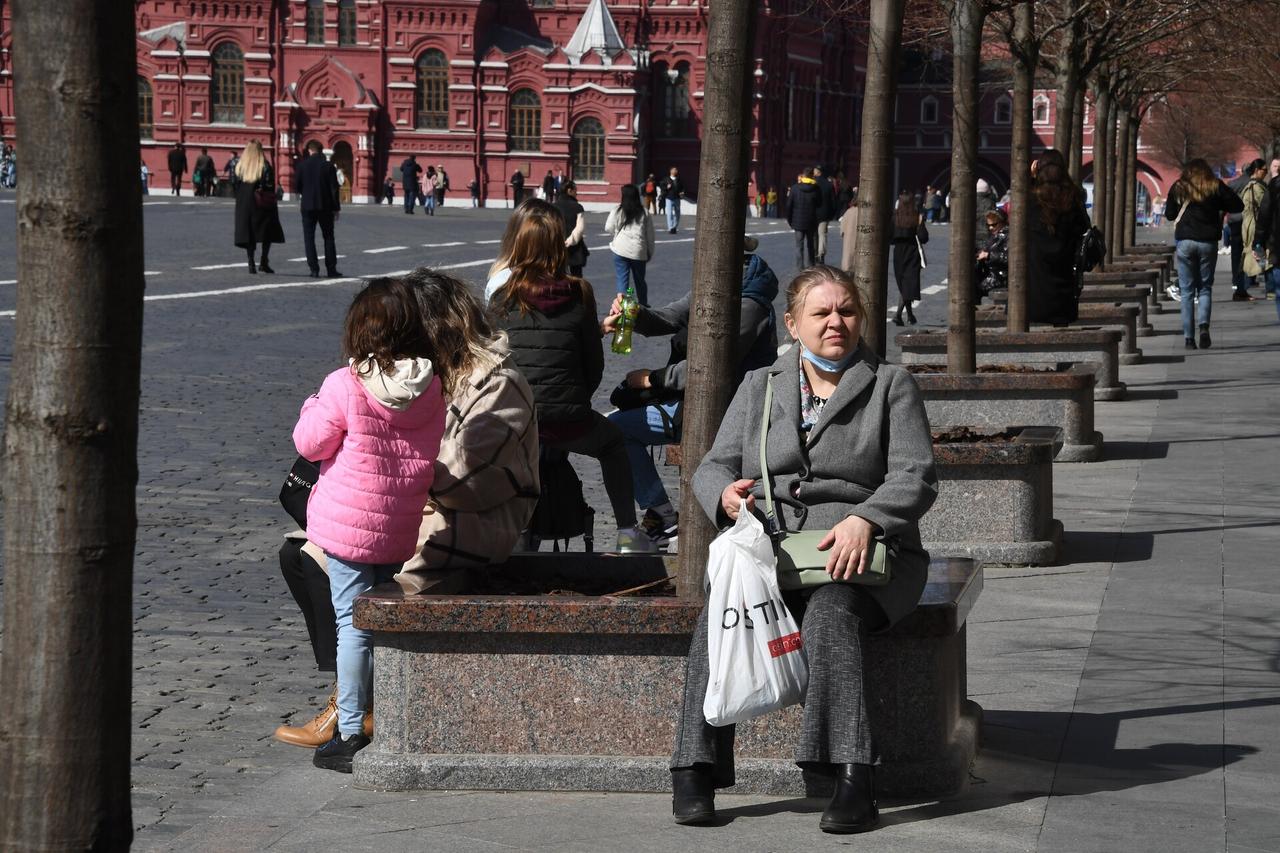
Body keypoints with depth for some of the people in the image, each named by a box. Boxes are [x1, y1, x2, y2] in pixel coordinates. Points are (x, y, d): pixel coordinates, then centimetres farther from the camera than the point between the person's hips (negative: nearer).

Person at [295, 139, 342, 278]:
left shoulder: (302, 165, -4)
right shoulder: (328, 166, -5)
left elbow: (298, 187, -1)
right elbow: (334, 188, -5)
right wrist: (336, 208, 1)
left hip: (308, 206, 0)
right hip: (325, 207, 0)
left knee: (309, 238, 4)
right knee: (328, 237, 9)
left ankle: (314, 269, -4)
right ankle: (331, 269, 6)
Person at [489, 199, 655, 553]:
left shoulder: (504, 298, -3)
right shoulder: (578, 295, -4)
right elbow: (594, 365, 1)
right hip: (568, 422, 0)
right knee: (611, 440, 31)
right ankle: (627, 532, 30)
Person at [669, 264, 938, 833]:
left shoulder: (891, 386, 10)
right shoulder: (759, 387, 19)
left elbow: (915, 477, -1)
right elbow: (712, 466, 14)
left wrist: (864, 519, -21)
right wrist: (725, 493, -12)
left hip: (857, 555, -2)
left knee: (830, 610, -36)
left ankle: (853, 779, -40)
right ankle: (695, 771, -30)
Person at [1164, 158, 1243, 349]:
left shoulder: (1178, 187, 4)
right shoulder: (1215, 186, 1)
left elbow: (1169, 215, 10)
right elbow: (1238, 206, 4)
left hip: (1185, 242, 0)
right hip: (1208, 242, 0)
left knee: (1187, 291, 4)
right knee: (1205, 288, 9)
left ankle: (1189, 337, -1)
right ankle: (1204, 325, -15)